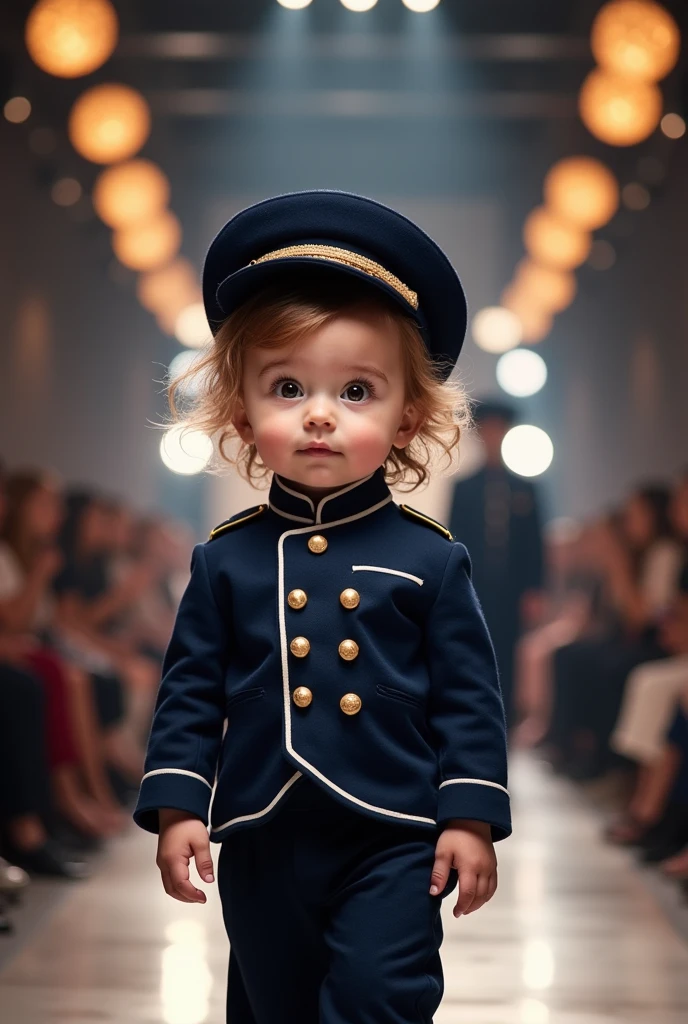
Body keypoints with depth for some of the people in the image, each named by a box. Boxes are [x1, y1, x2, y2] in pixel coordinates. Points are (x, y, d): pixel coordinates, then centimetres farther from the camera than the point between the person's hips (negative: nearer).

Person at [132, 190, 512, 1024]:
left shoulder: (428, 558, -3)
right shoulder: (228, 558, 2)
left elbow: (467, 694, -1)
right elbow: (191, 688, 5)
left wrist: (471, 817, -7)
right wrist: (176, 805, -2)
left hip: (394, 845, -2)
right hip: (263, 845, 2)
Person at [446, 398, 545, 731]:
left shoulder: (524, 490, 8)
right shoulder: (463, 488, 6)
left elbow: (534, 546, 6)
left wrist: (534, 592, -1)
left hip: (510, 596, 1)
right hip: (472, 593, -1)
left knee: (506, 664, 0)